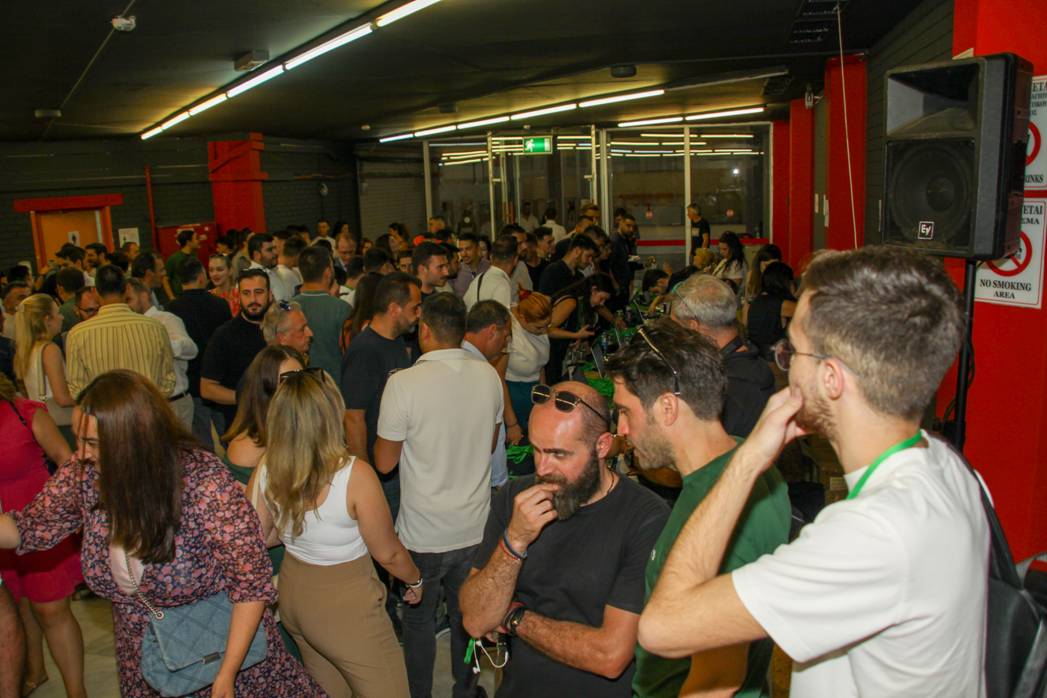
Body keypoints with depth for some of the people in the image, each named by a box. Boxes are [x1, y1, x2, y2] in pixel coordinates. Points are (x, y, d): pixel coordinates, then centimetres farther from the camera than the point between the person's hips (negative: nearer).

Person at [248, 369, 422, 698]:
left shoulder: (266, 470, -13)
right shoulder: (354, 475, -28)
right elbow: (388, 554, -16)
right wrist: (416, 580, 4)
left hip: (293, 595, 6)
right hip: (346, 607, -6)